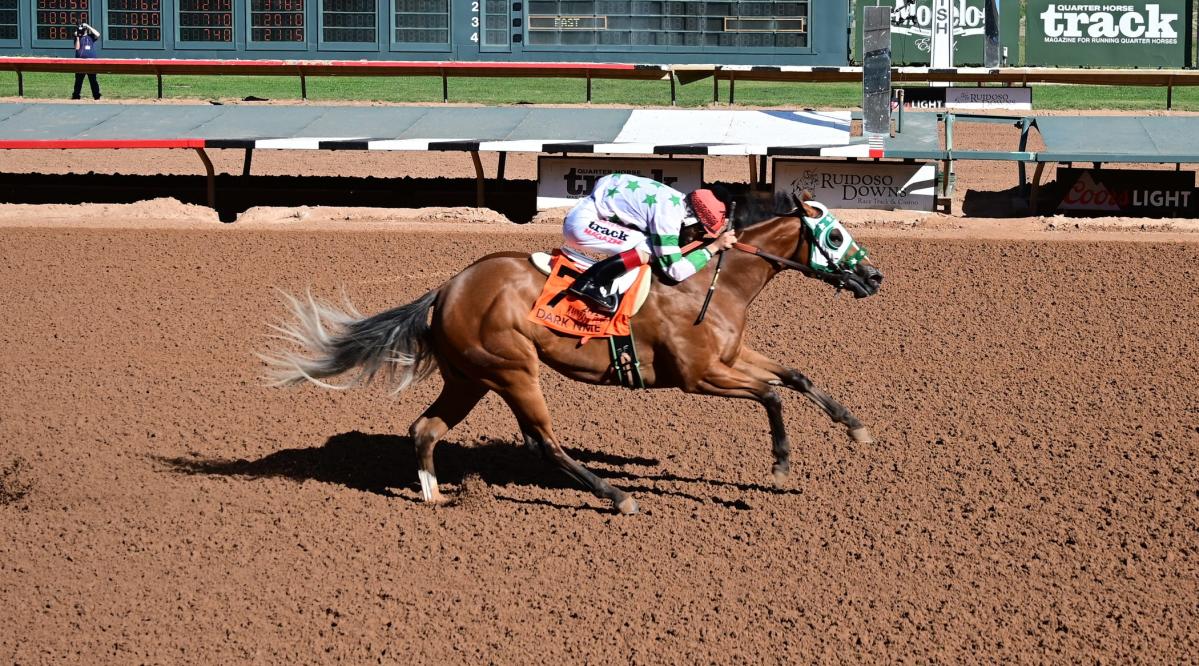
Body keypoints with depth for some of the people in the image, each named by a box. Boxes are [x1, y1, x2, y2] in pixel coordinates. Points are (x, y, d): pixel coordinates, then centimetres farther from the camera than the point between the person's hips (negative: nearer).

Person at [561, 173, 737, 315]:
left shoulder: (676, 200, 4)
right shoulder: (667, 213, -23)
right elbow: (676, 271, -23)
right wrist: (714, 247, -13)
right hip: (582, 223, -9)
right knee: (646, 250, -21)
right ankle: (588, 284, -15)